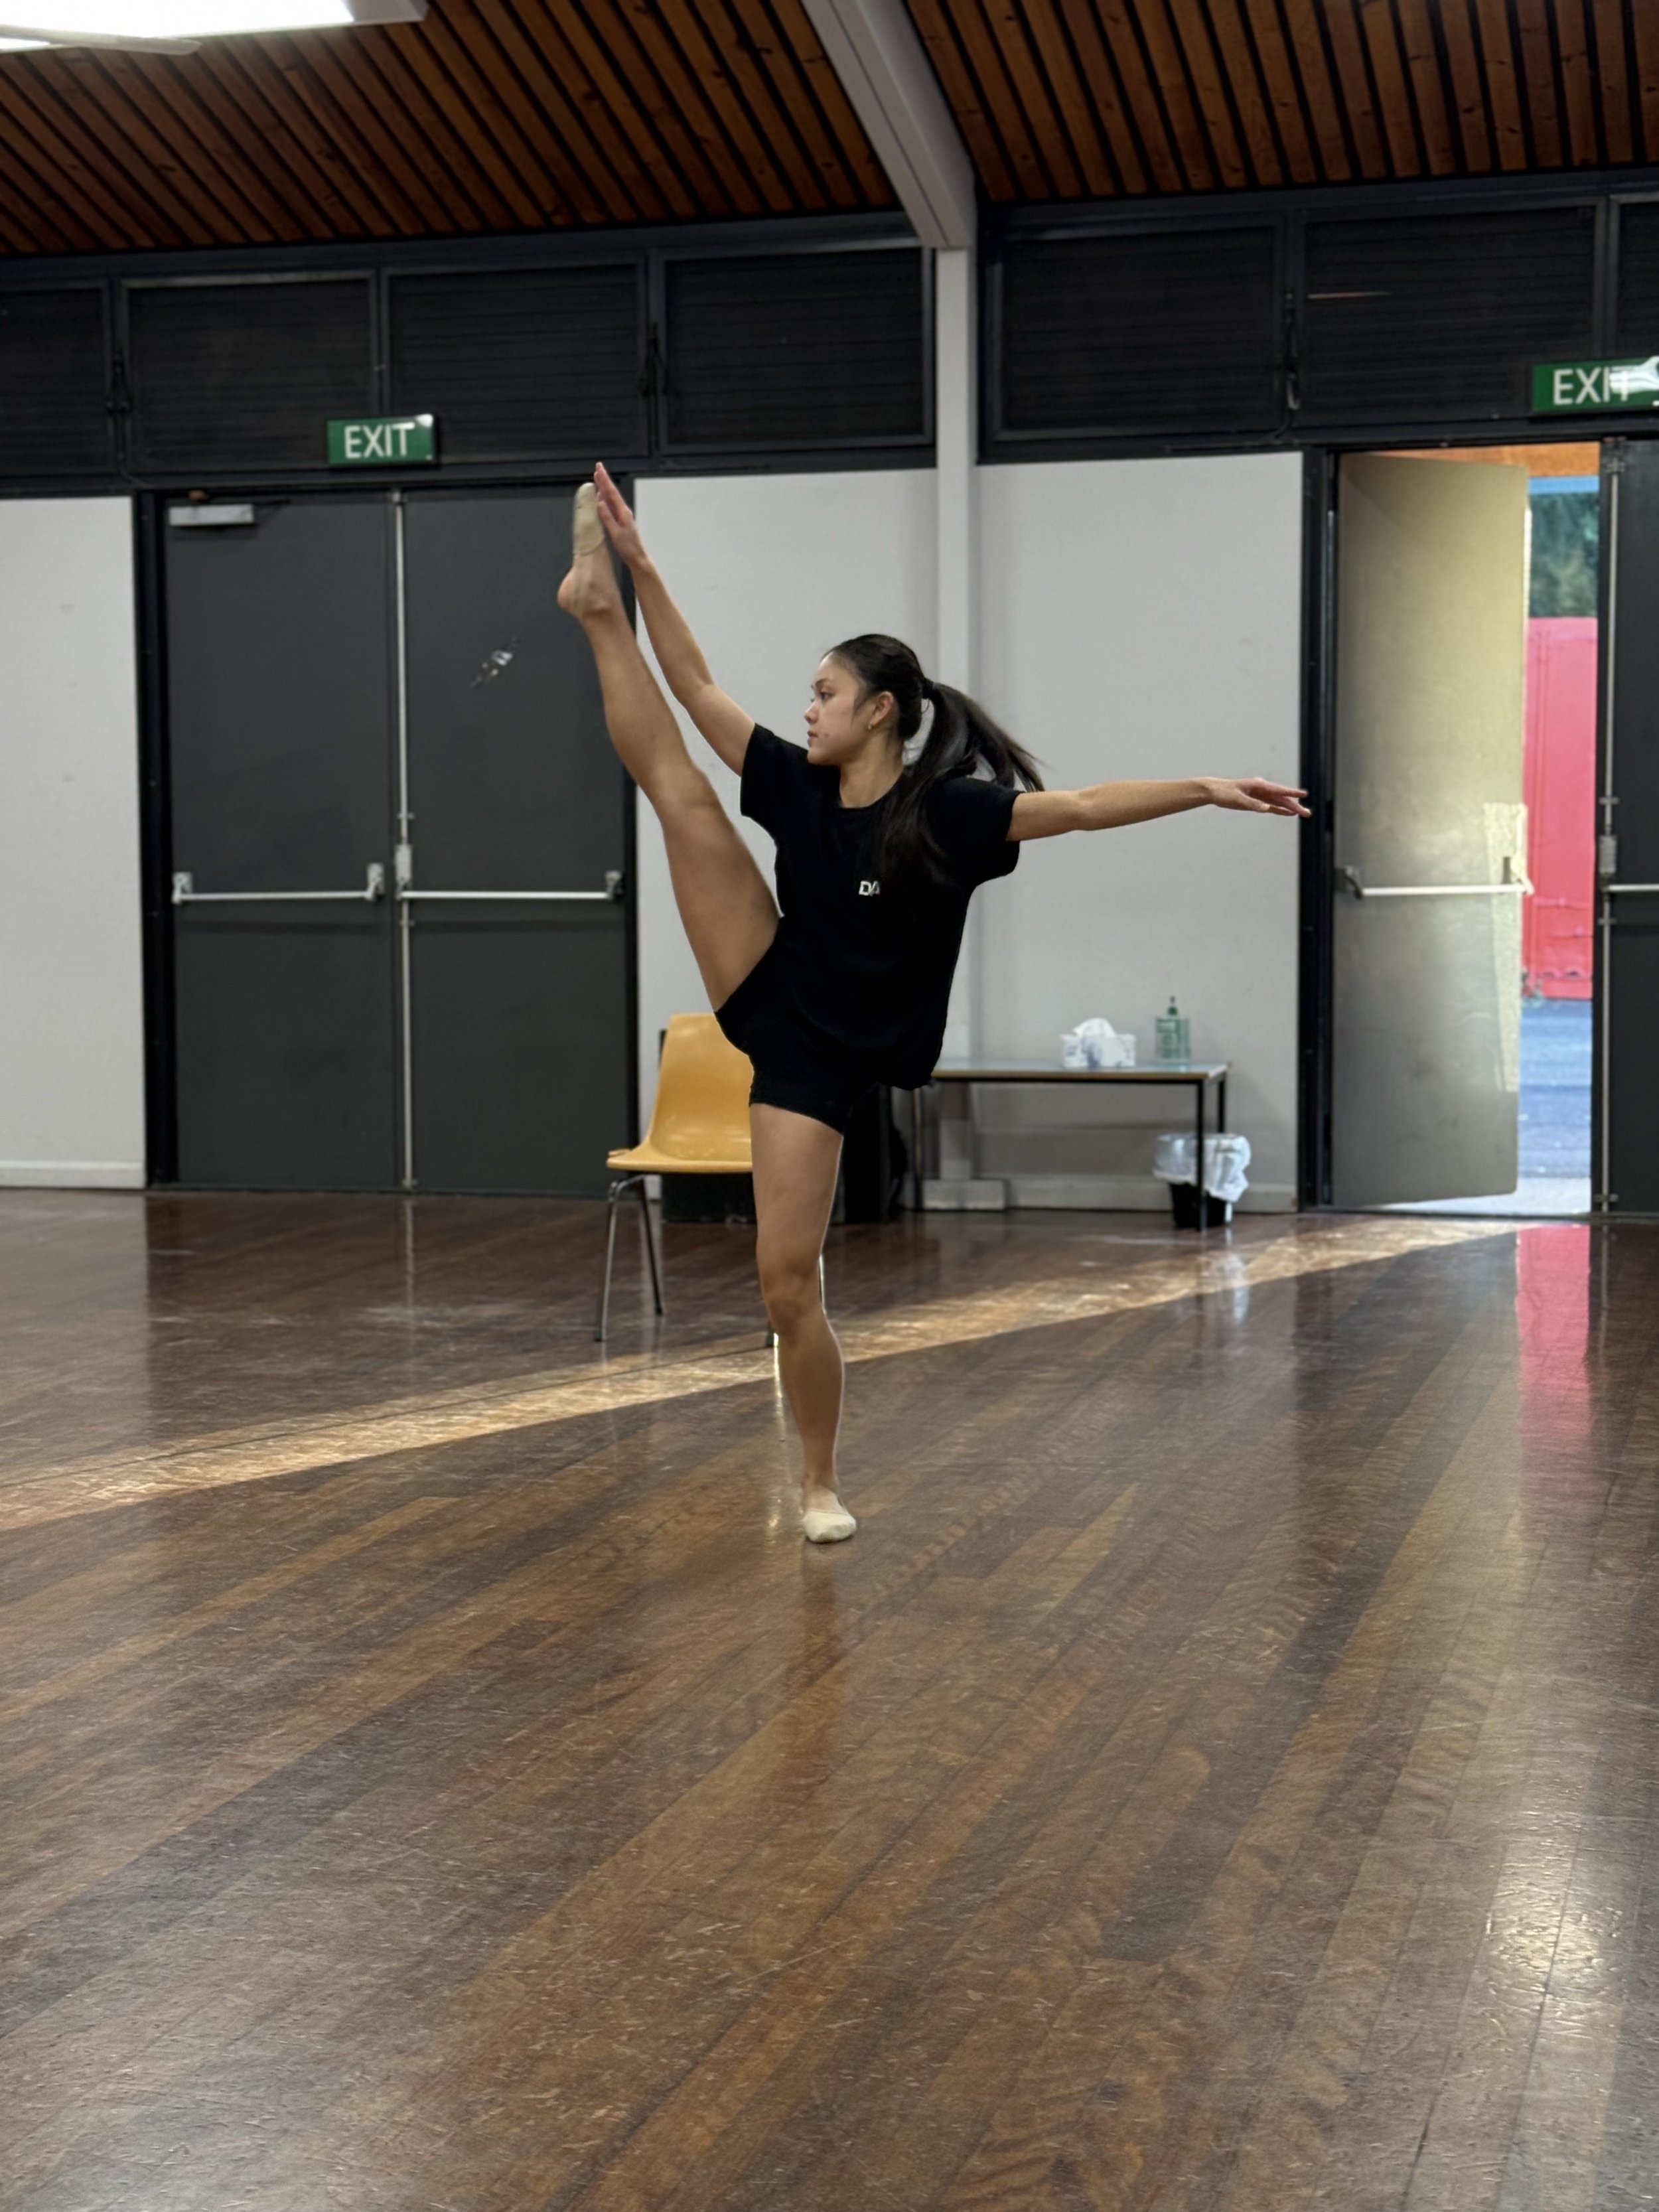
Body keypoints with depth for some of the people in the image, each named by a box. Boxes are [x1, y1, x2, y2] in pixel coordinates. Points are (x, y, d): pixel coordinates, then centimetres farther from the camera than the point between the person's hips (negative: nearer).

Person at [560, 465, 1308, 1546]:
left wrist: (1206, 789, -37)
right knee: (679, 787, -8)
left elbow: (1078, 807, -26)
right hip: (766, 999, 4)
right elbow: (699, 687, 1)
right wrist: (639, 564, -3)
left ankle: (821, 1481, 15)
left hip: (822, 1056, -4)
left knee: (788, 1280, -5)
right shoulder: (800, 785, -2)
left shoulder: (944, 812, -16)